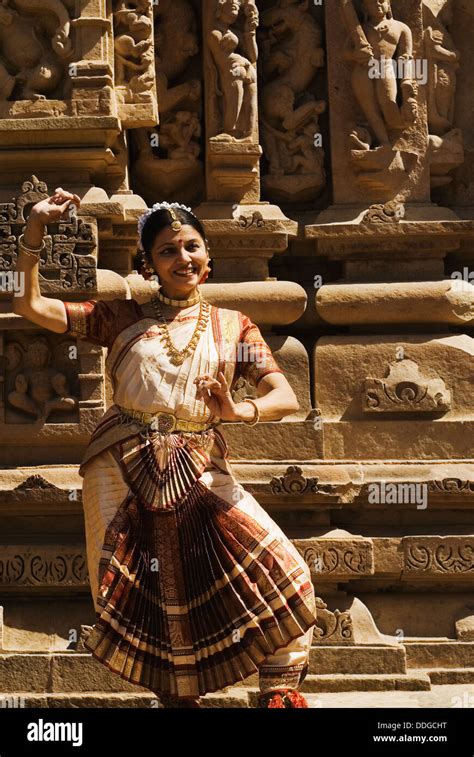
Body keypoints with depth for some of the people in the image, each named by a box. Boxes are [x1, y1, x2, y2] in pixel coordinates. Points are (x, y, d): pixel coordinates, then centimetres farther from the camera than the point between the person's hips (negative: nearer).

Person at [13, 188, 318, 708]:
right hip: (120, 470, 0)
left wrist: (238, 410, -21)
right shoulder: (123, 318, 10)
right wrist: (34, 231, -5)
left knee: (284, 573, -14)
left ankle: (278, 690, 2)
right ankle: (179, 696, 25)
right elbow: (29, 305, 5)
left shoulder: (232, 326, 10)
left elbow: (286, 397, 0)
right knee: (141, 602, 3)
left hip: (199, 473, 0)